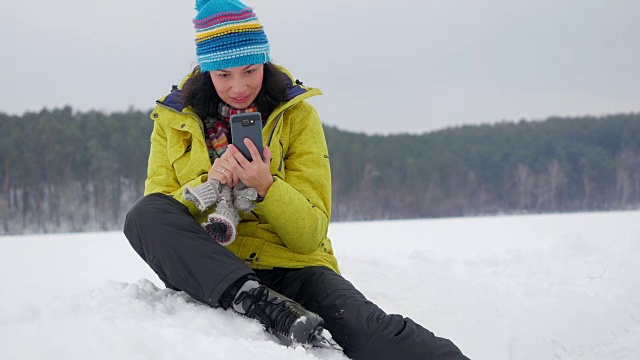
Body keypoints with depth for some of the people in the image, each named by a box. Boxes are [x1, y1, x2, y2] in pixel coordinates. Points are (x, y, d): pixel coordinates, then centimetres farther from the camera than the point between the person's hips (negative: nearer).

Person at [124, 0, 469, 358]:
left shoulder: (297, 116, 3)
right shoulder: (174, 120, 7)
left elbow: (310, 235, -1)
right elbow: (157, 218, 1)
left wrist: (265, 187, -20)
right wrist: (208, 187, -17)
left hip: (291, 266, -1)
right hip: (209, 270, 2)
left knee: (371, 331, -32)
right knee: (142, 216, -28)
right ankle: (268, 309, -36)